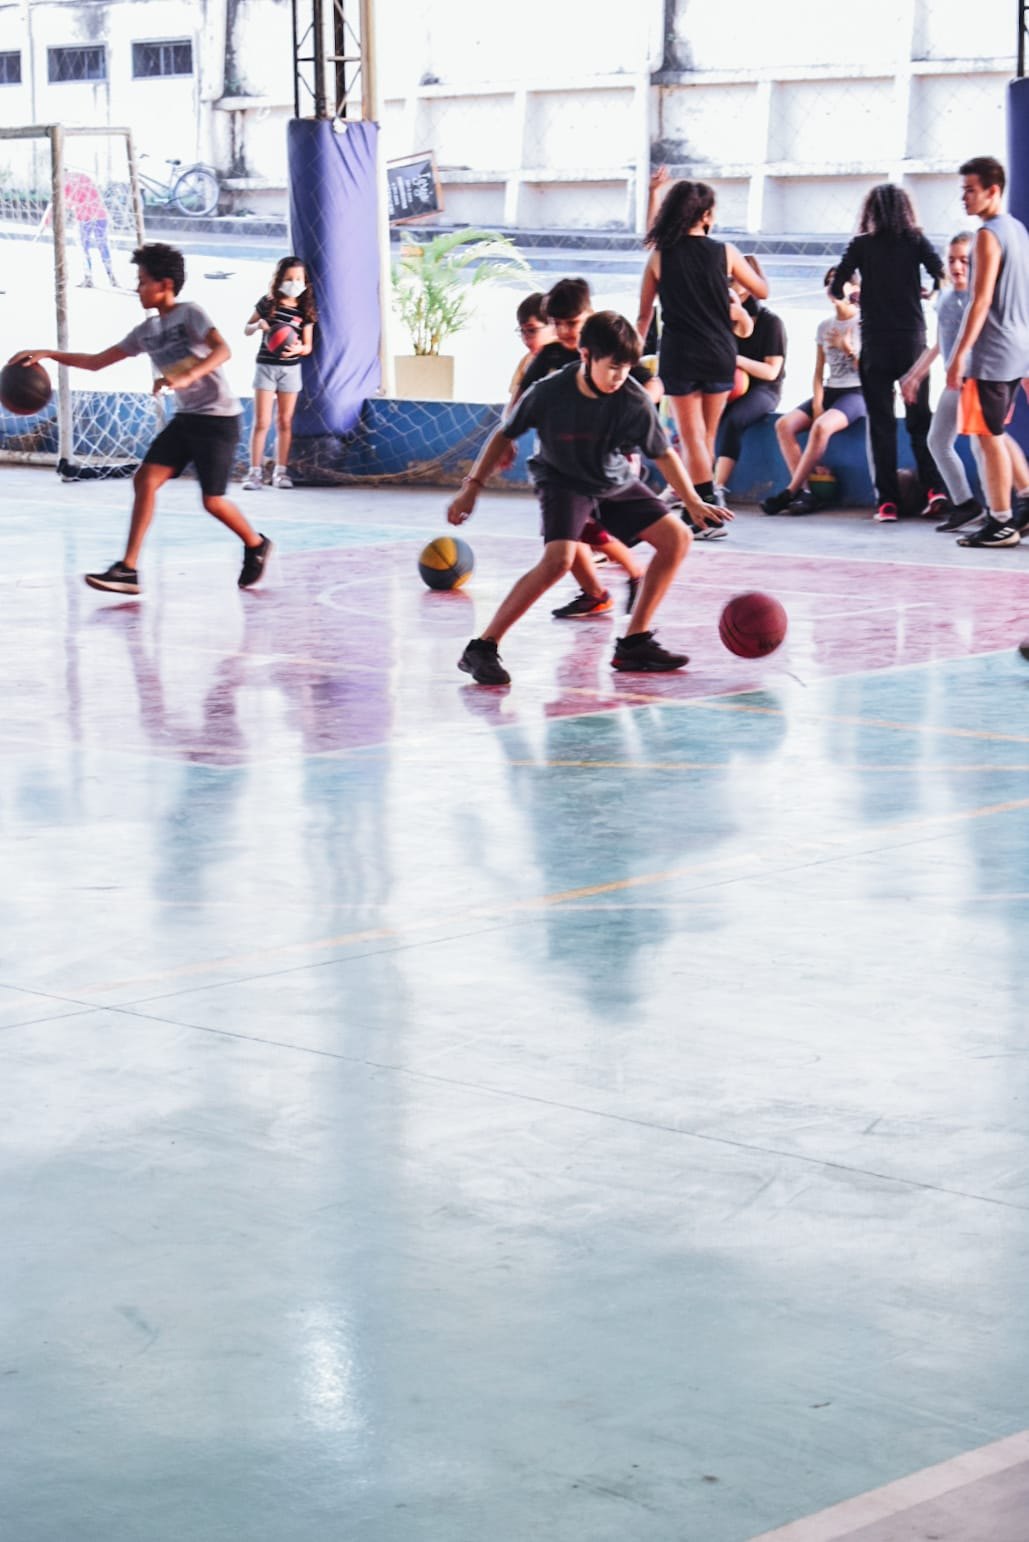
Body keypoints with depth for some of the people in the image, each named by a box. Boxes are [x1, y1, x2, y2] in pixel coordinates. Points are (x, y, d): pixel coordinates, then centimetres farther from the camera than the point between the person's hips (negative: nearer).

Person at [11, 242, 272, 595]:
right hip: (186, 417, 8)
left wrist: (187, 378, -42)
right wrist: (48, 354, 4)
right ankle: (128, 570, -9)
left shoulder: (189, 314, -11)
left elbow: (222, 350, -28)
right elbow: (97, 361, 14)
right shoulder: (147, 331, 11)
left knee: (212, 500, -4)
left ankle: (256, 546, 25)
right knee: (145, 478, -6)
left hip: (218, 418, -8)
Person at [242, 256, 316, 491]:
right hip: (265, 366, -1)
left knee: (284, 422, 7)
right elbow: (247, 330, 7)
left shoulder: (305, 310, 0)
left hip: (290, 368, 2)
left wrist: (298, 348, -22)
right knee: (262, 422, -6)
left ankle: (281, 471, 14)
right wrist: (258, 325, -15)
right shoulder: (267, 303, -3)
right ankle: (254, 472, -5)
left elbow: (308, 346, 1)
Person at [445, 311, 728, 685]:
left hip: (615, 483, 5)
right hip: (563, 482, -5)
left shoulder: (634, 400, -20)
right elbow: (505, 434, -10)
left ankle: (633, 644, 3)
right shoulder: (549, 392, -25)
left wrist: (694, 503, -11)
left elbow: (663, 454, -7)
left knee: (676, 537, -4)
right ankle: (482, 649, -24)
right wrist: (472, 487, -9)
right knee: (559, 558, -29)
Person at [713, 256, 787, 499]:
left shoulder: (770, 322, -2)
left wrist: (737, 359, -21)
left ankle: (717, 488, -42)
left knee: (731, 421, -35)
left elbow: (771, 371, -8)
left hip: (763, 390, -4)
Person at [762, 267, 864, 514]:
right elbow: (819, 372, 13)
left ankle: (789, 492, -30)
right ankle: (804, 492, -25)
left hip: (856, 393, -6)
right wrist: (817, 404, -2)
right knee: (784, 424, -21)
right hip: (828, 392, 6)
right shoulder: (824, 327, 15)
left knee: (821, 426, -35)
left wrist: (849, 350, -15)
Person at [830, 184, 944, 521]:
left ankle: (887, 500, -3)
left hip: (875, 344, -1)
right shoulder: (916, 241, 2)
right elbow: (941, 274, -10)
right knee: (920, 419, 12)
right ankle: (932, 487, -1)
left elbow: (835, 289, -5)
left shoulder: (861, 245, 0)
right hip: (912, 340, 1)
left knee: (881, 423, 2)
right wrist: (928, 294, 11)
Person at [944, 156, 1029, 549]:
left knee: (989, 435, -4)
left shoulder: (989, 235, -14)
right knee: (994, 433, 17)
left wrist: (959, 354, -19)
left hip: (992, 353, -9)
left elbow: (982, 300, -19)